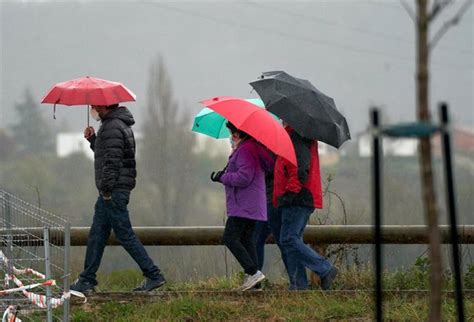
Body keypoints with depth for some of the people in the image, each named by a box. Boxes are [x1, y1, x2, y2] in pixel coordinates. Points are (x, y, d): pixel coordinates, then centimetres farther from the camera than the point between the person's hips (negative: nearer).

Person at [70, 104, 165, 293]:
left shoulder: (112, 127, -15)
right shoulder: (116, 124, 18)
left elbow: (112, 161, -22)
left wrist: (106, 190, -21)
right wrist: (92, 140, 14)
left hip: (113, 192, -11)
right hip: (112, 192, 11)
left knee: (125, 235, -7)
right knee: (96, 236, 11)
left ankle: (153, 275, -4)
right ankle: (87, 281, 13)